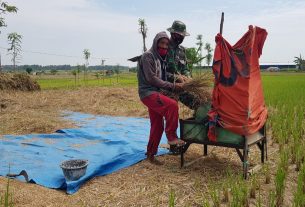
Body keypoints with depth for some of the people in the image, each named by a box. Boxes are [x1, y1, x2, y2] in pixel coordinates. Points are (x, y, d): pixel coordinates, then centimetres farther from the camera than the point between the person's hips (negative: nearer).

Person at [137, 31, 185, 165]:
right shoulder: (148, 56, -9)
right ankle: (171, 137, -15)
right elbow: (151, 78, -17)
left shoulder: (161, 58, 18)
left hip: (155, 93, 9)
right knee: (172, 105, -28)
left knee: (157, 126, 8)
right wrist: (172, 86, -16)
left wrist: (176, 85, 4)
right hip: (148, 92, -9)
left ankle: (151, 154, 19)